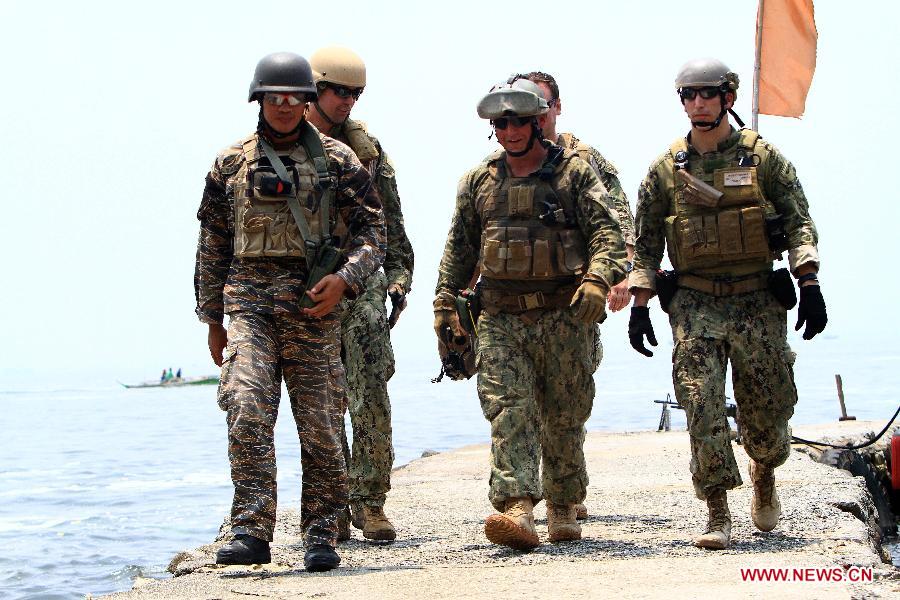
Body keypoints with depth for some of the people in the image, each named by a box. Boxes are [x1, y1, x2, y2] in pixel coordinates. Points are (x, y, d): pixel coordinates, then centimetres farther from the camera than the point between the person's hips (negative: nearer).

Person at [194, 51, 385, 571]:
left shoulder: (336, 159, 7)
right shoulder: (231, 165, 13)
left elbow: (373, 228, 5)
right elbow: (212, 245, 17)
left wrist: (345, 278, -12)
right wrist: (212, 318, 14)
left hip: (312, 300, -1)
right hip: (248, 299, 1)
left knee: (321, 423, 1)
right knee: (248, 412, -15)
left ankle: (321, 537, 10)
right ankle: (253, 533, -15)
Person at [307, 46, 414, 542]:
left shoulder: (367, 149, 12)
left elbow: (390, 222, 15)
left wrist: (398, 277, 5)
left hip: (362, 283, 2)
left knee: (371, 396, -7)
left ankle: (370, 500, 1)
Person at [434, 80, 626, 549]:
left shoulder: (574, 173, 2)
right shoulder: (479, 181, 12)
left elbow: (606, 232, -7)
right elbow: (459, 248, 18)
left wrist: (597, 281, -23)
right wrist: (445, 303, 12)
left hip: (565, 317, -2)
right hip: (501, 319, 2)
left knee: (564, 419, 6)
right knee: (508, 410, -14)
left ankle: (563, 509, 23)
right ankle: (517, 509, -25)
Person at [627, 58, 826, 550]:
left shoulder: (762, 158, 3)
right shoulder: (666, 169, 7)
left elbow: (798, 223, 1)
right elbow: (646, 244, 10)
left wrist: (809, 284, -10)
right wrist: (640, 305, 3)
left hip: (759, 301, 0)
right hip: (695, 305, 1)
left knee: (766, 412, 4)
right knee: (702, 406, -13)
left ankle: (764, 474, 36)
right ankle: (717, 512, -7)